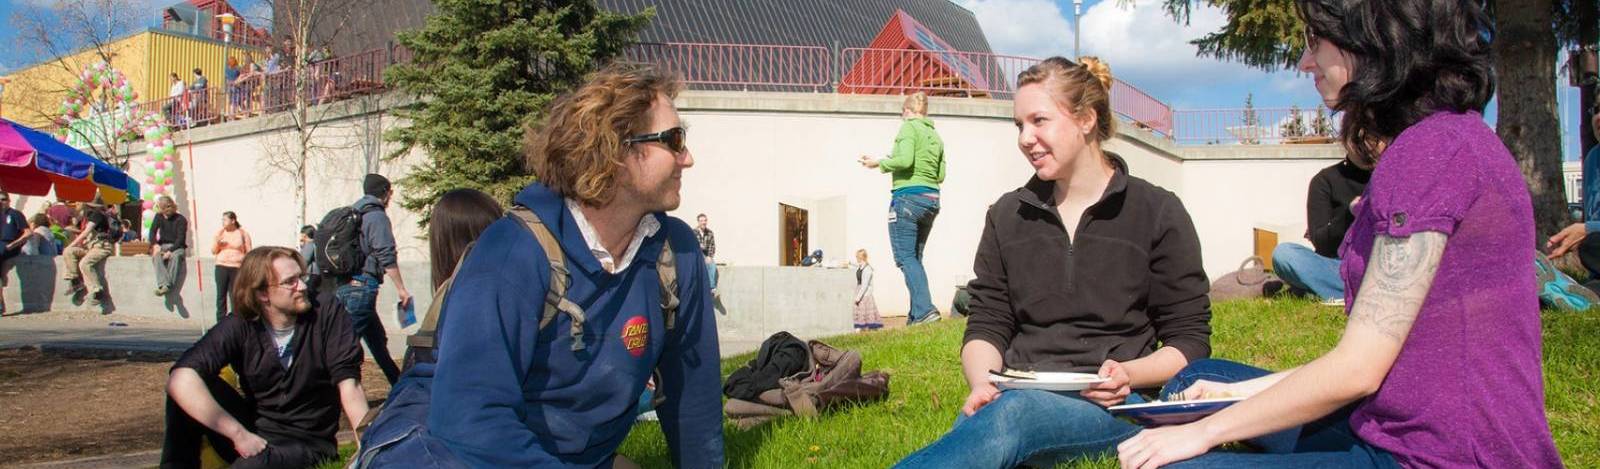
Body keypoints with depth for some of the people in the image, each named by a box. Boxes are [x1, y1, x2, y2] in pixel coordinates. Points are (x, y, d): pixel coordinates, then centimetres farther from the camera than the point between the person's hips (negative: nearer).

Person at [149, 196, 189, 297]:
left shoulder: (181, 219, -9)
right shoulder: (159, 217, 5)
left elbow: (181, 239, -14)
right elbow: (152, 232, 0)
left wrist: (170, 251, -27)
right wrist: (155, 244, -20)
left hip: (177, 246, -3)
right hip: (163, 246, 3)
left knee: (175, 256, -38)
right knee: (156, 256, -31)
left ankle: (168, 285, -41)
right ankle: (164, 284, -45)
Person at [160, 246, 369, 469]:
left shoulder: (328, 316, -9)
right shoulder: (239, 327, -8)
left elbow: (349, 386, -18)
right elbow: (180, 379, -22)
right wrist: (240, 434, -30)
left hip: (309, 445, -3)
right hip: (253, 435, 3)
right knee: (193, 386, -17)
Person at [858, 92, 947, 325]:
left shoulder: (909, 127, -4)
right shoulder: (935, 136, 18)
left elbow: (904, 160, -18)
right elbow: (941, 175, 17)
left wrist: (880, 163, -3)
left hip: (908, 196, -8)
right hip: (931, 200, 8)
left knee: (905, 257, -9)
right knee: (915, 258, 12)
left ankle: (925, 309, -23)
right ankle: (915, 316, 7)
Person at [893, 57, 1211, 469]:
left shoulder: (1158, 214, 5)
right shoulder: (1007, 215, 15)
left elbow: (1190, 342, 5)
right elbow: (986, 326, 12)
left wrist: (1129, 375, -16)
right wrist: (982, 384, -11)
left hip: (1113, 404, -3)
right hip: (1017, 398, 4)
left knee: (1015, 416, -40)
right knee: (971, 429, -39)